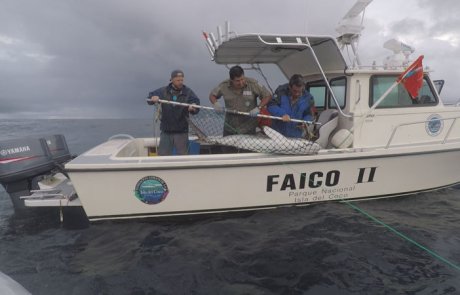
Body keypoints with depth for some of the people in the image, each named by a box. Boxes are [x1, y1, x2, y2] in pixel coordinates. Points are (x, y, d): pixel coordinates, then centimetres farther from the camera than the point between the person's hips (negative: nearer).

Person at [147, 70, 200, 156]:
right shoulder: (163, 91, 3)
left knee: (182, 155, 7)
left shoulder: (188, 92, -3)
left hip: (181, 131, -1)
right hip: (166, 130, 2)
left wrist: (193, 108, -33)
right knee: (163, 155, 10)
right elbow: (150, 97, 5)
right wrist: (153, 98, -20)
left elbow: (196, 103, -9)